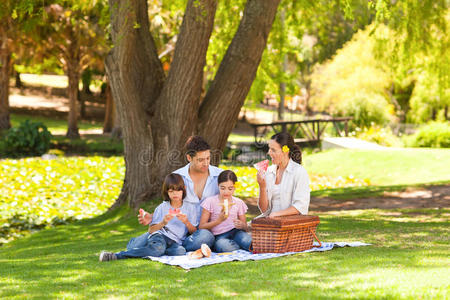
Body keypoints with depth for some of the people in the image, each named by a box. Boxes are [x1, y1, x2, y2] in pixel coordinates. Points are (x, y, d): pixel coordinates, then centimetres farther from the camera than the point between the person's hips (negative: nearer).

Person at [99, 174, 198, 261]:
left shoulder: (190, 208, 15)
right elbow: (151, 230, 10)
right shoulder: (162, 207, 15)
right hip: (160, 235, -1)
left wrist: (186, 222, -9)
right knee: (158, 248, -41)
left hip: (175, 241, 1)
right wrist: (162, 223, -8)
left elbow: (194, 232, 10)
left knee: (181, 251, -39)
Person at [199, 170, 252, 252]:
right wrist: (219, 220, -14)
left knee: (246, 239, -37)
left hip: (235, 233, 1)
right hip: (219, 237, -1)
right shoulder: (210, 202, 2)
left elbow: (245, 227, 15)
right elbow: (201, 227, -2)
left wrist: (242, 225, -10)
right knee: (221, 245, -40)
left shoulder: (239, 203, 10)